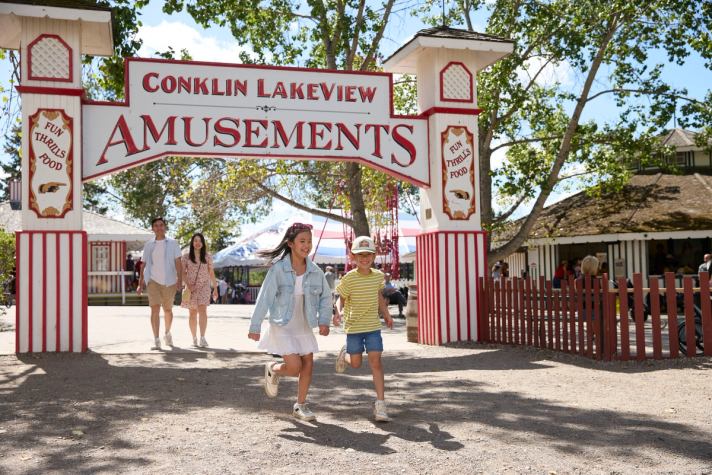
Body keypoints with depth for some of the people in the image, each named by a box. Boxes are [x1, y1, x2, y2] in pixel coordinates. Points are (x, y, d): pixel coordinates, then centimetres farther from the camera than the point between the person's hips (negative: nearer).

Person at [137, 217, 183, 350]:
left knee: (168, 310, 12)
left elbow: (178, 263, -4)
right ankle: (156, 341, -11)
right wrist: (140, 283, 5)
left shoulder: (172, 243, 2)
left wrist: (180, 280, -15)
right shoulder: (148, 245, 7)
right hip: (153, 281, 0)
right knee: (155, 309, -11)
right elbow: (144, 265, 10)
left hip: (169, 282, 0)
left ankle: (167, 333, 37)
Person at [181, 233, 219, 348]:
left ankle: (202, 338, -23)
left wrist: (215, 288, 8)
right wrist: (187, 285, -12)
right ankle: (194, 338, 15)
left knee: (202, 311, -17)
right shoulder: (186, 257, 3)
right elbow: (183, 272, 3)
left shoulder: (207, 257, 5)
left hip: (204, 287, -1)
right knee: (192, 313, 6)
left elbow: (211, 273, 9)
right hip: (191, 288, 1)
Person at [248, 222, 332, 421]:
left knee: (308, 364, 4)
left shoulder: (315, 271, -5)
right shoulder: (278, 269, -17)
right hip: (282, 325, -5)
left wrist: (324, 321, -5)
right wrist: (255, 327, -12)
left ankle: (300, 405, 22)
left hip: (304, 326, 5)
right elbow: (264, 298, -14)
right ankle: (273, 370, 22)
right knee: (294, 367, -12)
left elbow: (326, 297, 7)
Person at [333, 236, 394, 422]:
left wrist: (386, 315, 24)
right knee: (356, 363, 7)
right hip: (354, 326, -2)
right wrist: (338, 312, -24)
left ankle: (380, 403, -4)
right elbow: (342, 299, -4)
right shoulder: (349, 278, -11)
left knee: (375, 361, -7)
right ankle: (345, 354, 45)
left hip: (373, 325, 2)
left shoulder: (378, 276, 0)